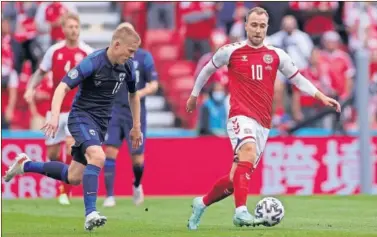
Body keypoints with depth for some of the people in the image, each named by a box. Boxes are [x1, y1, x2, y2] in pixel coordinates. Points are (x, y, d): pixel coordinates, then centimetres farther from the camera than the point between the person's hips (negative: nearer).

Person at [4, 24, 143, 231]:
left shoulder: (127, 67, 2)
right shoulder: (93, 63, -19)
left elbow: (133, 95, 22)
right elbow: (63, 87, -22)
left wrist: (136, 127, 24)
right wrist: (55, 116, -35)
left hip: (101, 124, 7)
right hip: (82, 116, -7)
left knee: (74, 177, 9)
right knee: (98, 157, -34)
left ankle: (25, 165, 29)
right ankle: (90, 214, -33)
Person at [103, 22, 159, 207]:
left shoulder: (144, 57, -2)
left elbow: (154, 85, -5)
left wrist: (140, 93, -22)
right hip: (114, 110, 1)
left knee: (137, 158, 1)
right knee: (110, 151, -13)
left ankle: (137, 185, 33)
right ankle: (110, 196, -10)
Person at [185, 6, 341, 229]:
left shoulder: (277, 55, 9)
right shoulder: (231, 51, 3)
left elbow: (298, 79, 15)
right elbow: (208, 69, 19)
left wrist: (321, 97, 2)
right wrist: (194, 95, 28)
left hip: (263, 124, 4)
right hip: (241, 116, -4)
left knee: (237, 177, 6)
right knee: (248, 154, -33)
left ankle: (202, 203, 30)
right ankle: (241, 212, -42)